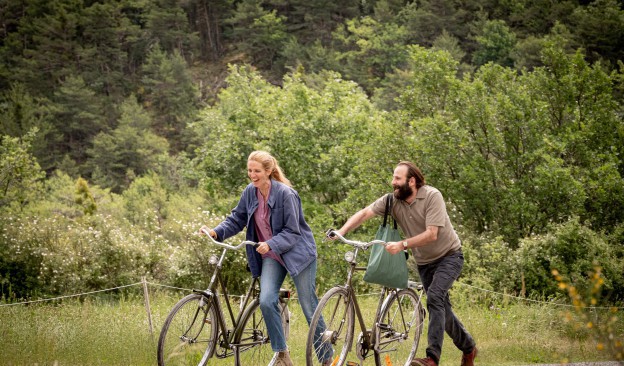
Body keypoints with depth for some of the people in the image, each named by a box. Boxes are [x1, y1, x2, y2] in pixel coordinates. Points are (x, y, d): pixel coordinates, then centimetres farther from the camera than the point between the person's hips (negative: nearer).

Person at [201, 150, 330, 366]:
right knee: (266, 301, -15)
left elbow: (292, 231, -19)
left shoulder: (285, 194, -21)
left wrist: (270, 244, -33)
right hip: (270, 255, 5)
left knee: (309, 307, 0)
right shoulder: (250, 192, -4)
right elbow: (237, 219, 6)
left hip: (297, 251, -5)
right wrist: (217, 232, -11)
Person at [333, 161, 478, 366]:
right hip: (424, 262, 6)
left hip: (449, 256, -6)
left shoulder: (432, 196, -23)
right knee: (441, 307, 11)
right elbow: (364, 213, -17)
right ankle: (468, 347, 33)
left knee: (434, 296, -25)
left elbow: (431, 234, -30)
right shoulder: (392, 200, -9)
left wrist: (402, 245, -38)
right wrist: (341, 232, -33)